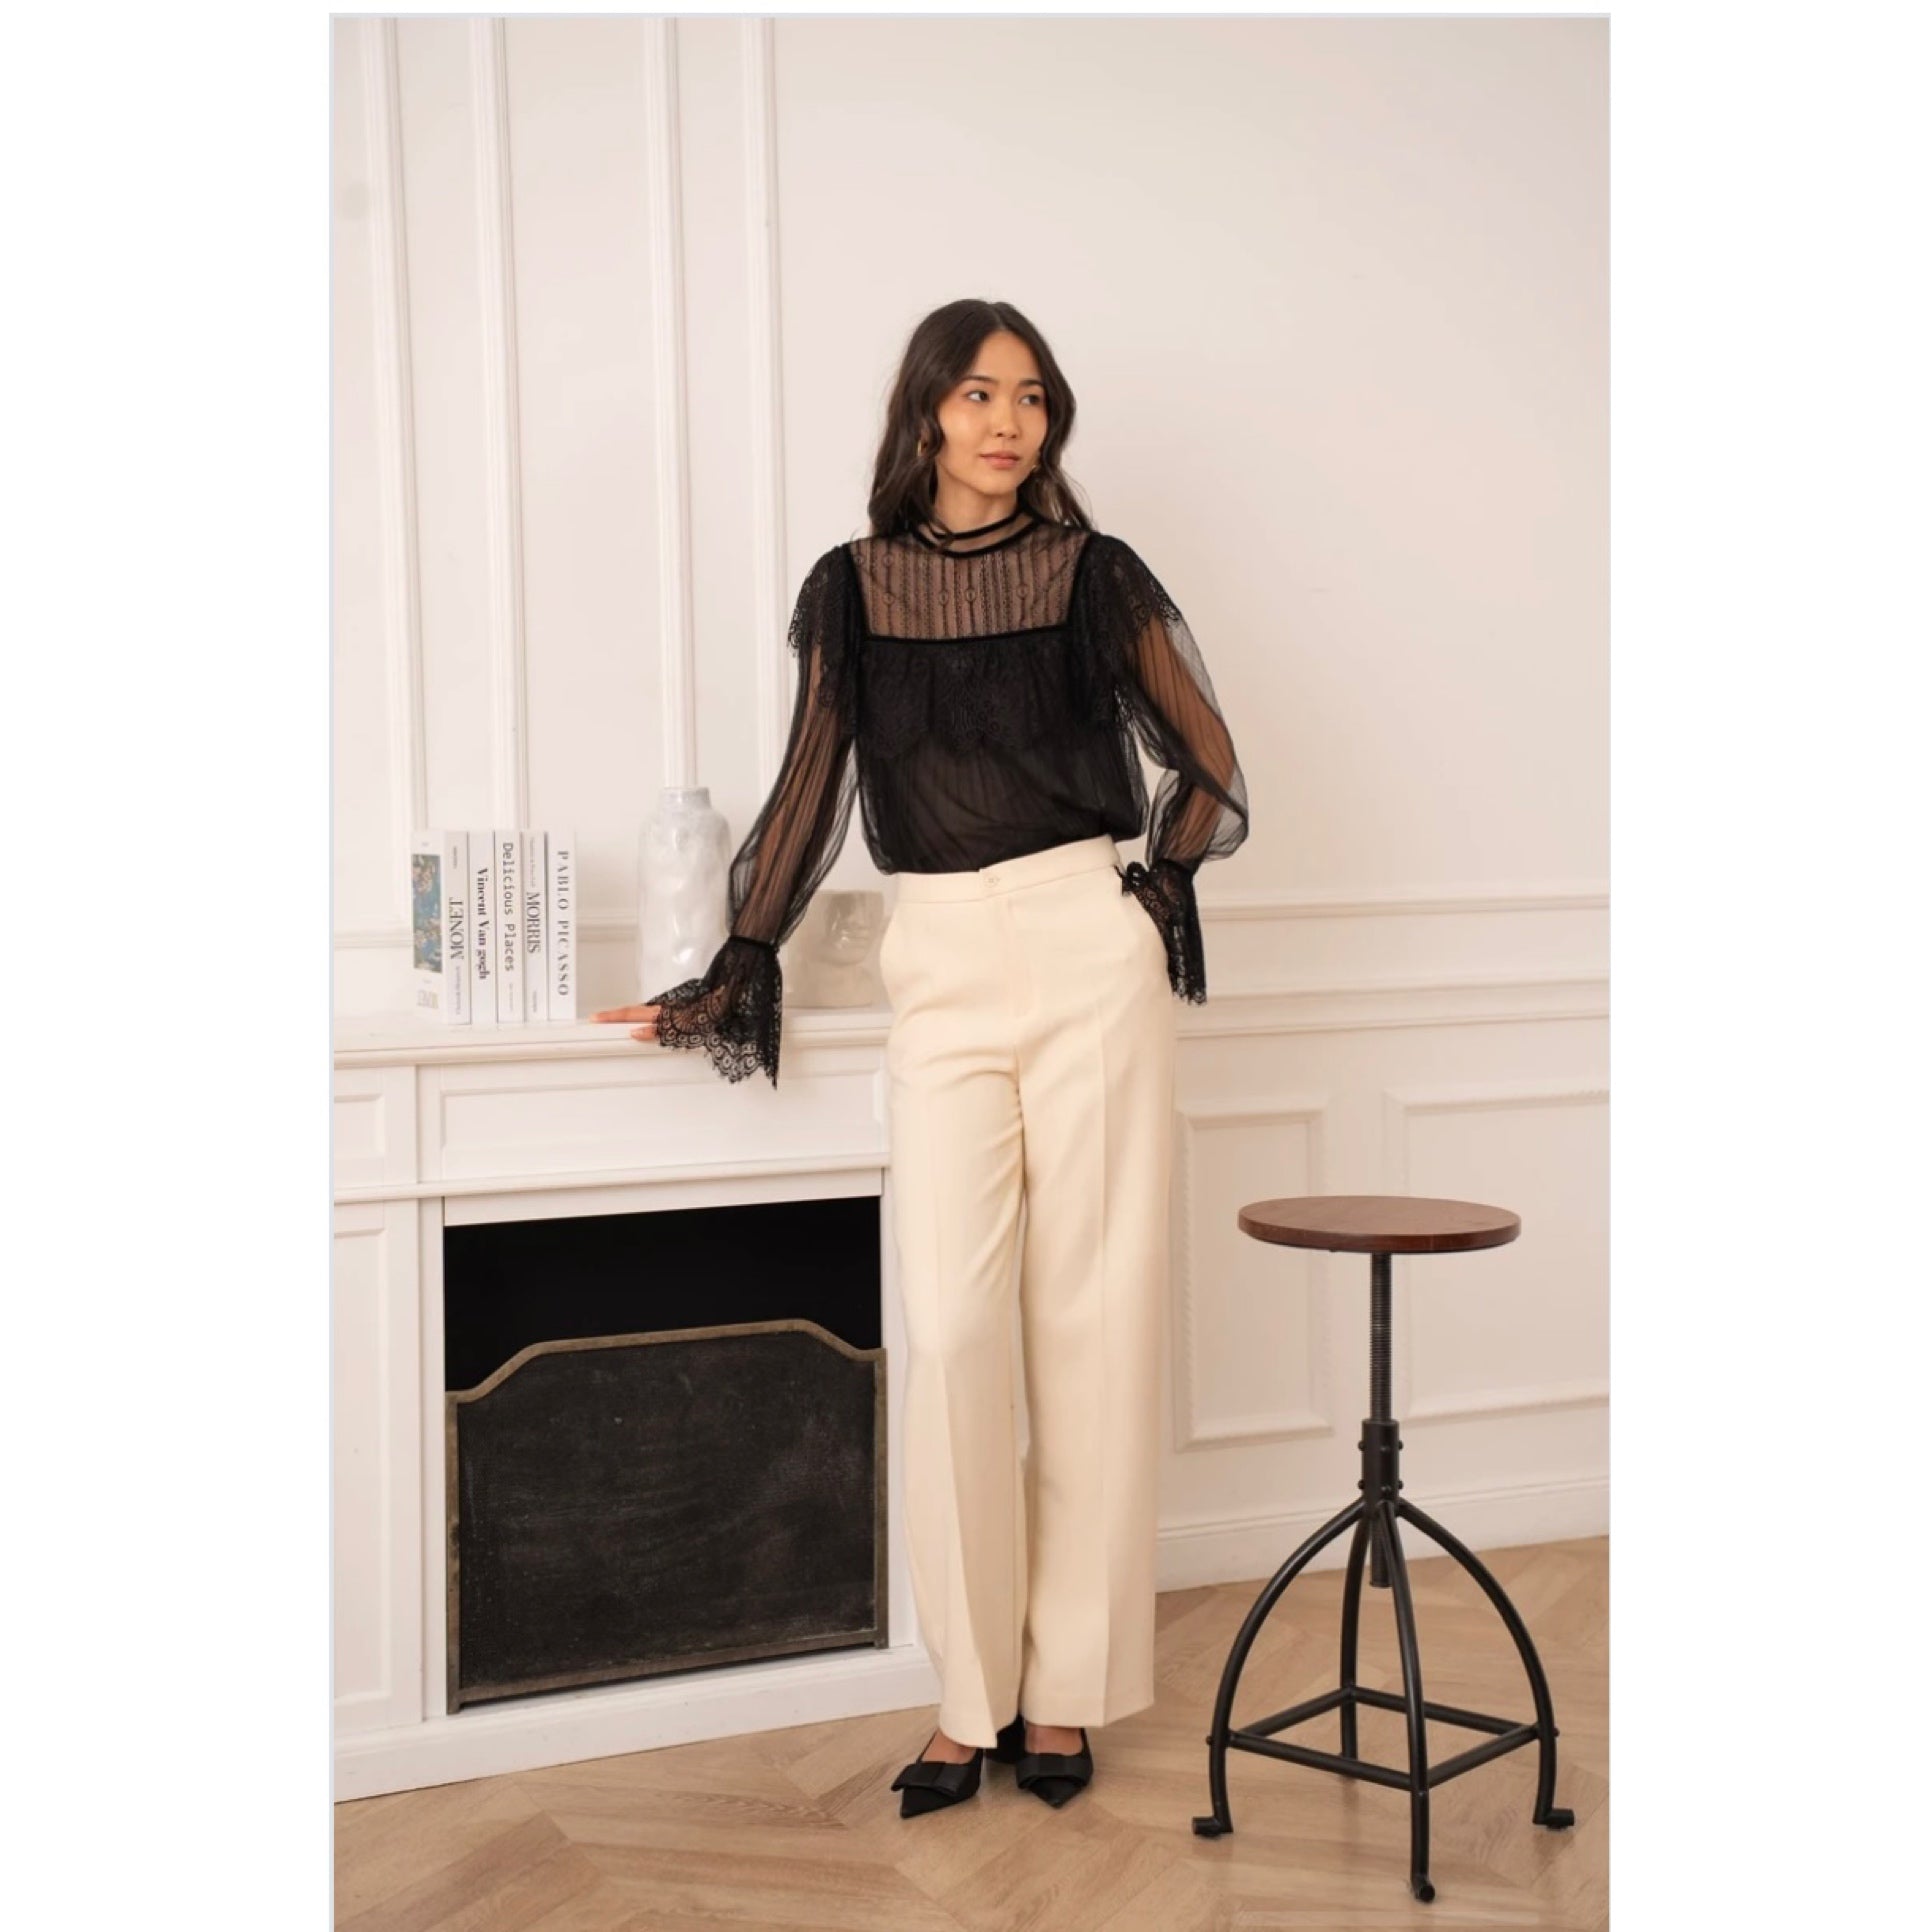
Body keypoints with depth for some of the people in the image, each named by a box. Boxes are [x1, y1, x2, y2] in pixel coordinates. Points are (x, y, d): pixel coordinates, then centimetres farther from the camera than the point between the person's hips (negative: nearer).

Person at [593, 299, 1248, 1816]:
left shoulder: (1094, 575, 5)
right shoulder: (852, 588, 8)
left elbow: (1210, 762, 11)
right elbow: (812, 785, 11)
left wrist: (1160, 887, -1)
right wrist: (737, 973, 8)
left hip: (1091, 952, -1)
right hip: (942, 968, 1)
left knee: (1094, 1313, 1)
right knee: (951, 1326, -4)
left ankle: (1069, 1687, 12)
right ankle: (974, 1692, 8)